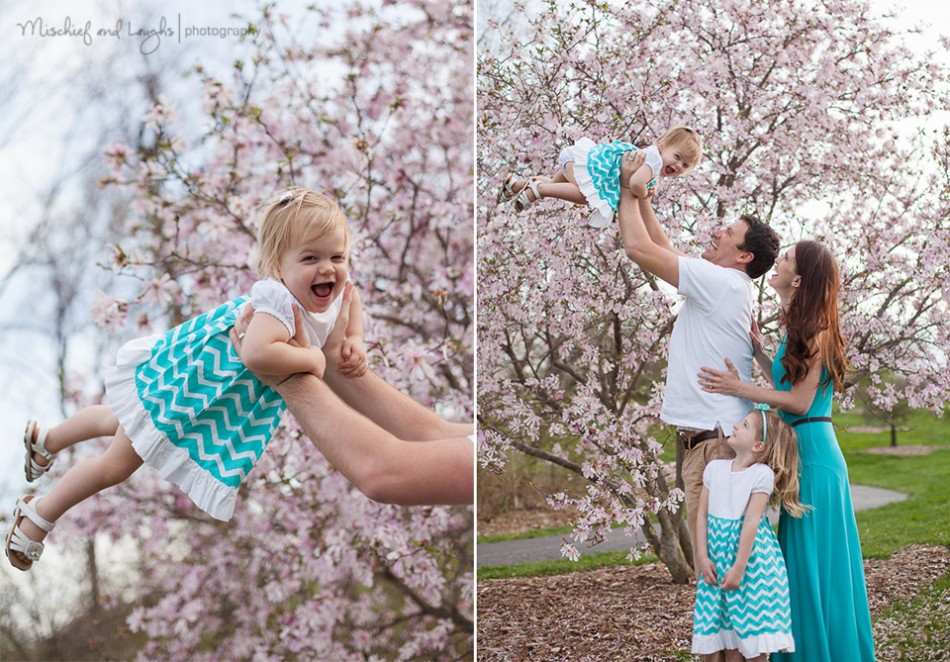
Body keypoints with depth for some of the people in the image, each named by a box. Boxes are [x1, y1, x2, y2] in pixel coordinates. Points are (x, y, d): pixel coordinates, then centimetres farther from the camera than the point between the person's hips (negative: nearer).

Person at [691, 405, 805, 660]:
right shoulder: (715, 468, 4)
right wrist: (703, 558, -1)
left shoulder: (762, 474, -11)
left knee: (753, 638, 0)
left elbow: (751, 521, -15)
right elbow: (702, 515, 6)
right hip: (719, 559, 5)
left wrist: (739, 567, -18)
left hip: (751, 559, -5)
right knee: (728, 639, 9)